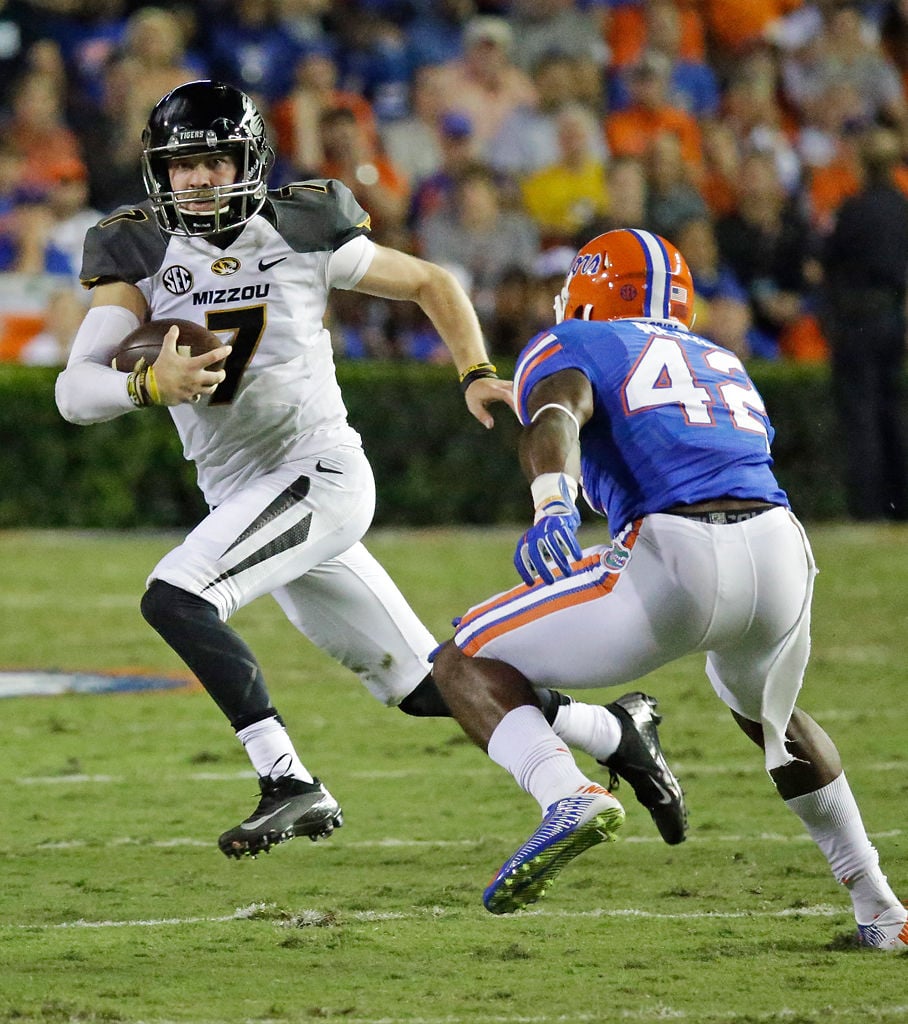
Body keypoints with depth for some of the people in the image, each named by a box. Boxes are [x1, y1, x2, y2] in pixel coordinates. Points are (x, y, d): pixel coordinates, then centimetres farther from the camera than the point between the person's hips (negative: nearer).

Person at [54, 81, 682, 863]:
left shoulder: (302, 235, -6)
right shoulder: (139, 256, -1)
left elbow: (432, 283, 10)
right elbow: (75, 392, -13)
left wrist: (477, 375, -3)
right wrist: (149, 383, -33)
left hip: (320, 473, -5)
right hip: (241, 497, 5)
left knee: (174, 599, -26)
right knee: (421, 686, 12)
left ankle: (291, 786, -24)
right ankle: (616, 735, 29)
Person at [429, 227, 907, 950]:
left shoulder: (575, 344, 17)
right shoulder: (727, 366, 34)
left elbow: (557, 414, -6)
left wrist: (552, 505, -26)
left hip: (675, 557, -5)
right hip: (782, 556, 6)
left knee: (468, 667, 8)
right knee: (769, 714, 37)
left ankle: (568, 797, -21)